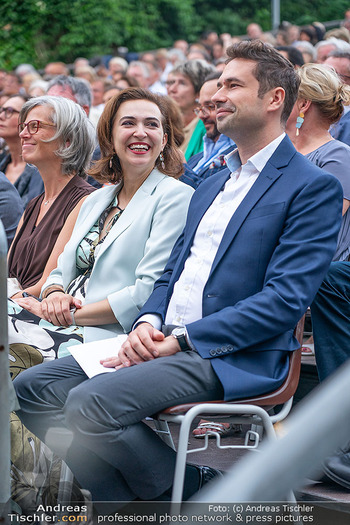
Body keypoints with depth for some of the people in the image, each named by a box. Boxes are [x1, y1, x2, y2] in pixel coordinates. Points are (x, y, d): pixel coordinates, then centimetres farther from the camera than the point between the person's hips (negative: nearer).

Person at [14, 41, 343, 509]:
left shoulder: (314, 187, -5)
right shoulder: (211, 186, 23)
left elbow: (285, 300, -14)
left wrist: (180, 339, -17)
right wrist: (148, 323, -1)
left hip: (235, 359, -8)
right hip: (167, 343, 9)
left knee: (90, 402, -28)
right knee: (32, 388, -6)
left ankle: (197, 492, -6)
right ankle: (127, 504, -2)